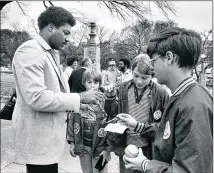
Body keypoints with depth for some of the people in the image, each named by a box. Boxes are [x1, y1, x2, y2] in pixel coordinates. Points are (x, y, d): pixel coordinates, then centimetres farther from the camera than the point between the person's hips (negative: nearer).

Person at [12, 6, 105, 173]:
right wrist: (80, 98, -20)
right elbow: (37, 98, -25)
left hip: (49, 134, 9)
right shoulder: (29, 51, -16)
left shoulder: (52, 54, 14)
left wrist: (82, 104, 8)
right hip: (39, 138, -9)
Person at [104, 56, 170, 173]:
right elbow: (113, 114, 6)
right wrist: (110, 97, -12)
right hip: (125, 146, 3)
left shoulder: (160, 93, -11)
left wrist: (141, 127, -20)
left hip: (148, 149, -2)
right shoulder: (123, 88, -3)